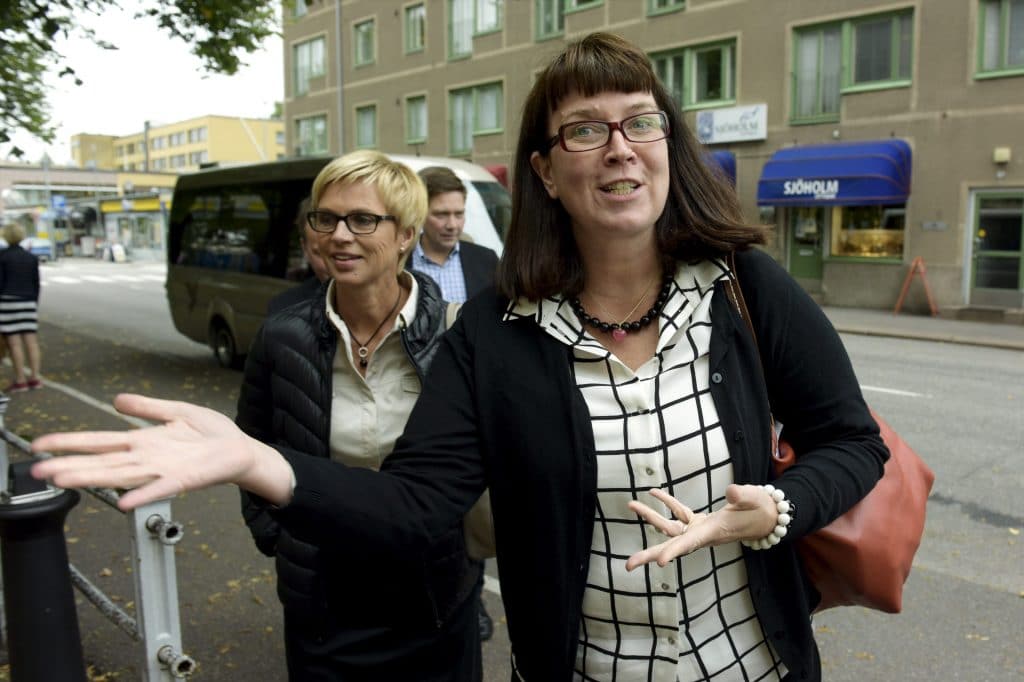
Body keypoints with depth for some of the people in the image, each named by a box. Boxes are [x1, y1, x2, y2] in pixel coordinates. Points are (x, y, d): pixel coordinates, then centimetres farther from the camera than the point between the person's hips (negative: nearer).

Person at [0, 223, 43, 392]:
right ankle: (35, 377, 2)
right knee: (31, 340, 4)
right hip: (28, 302, 5)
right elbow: (36, 284, 9)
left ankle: (20, 380, -4)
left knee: (14, 342, -4)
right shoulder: (31, 258, 8)